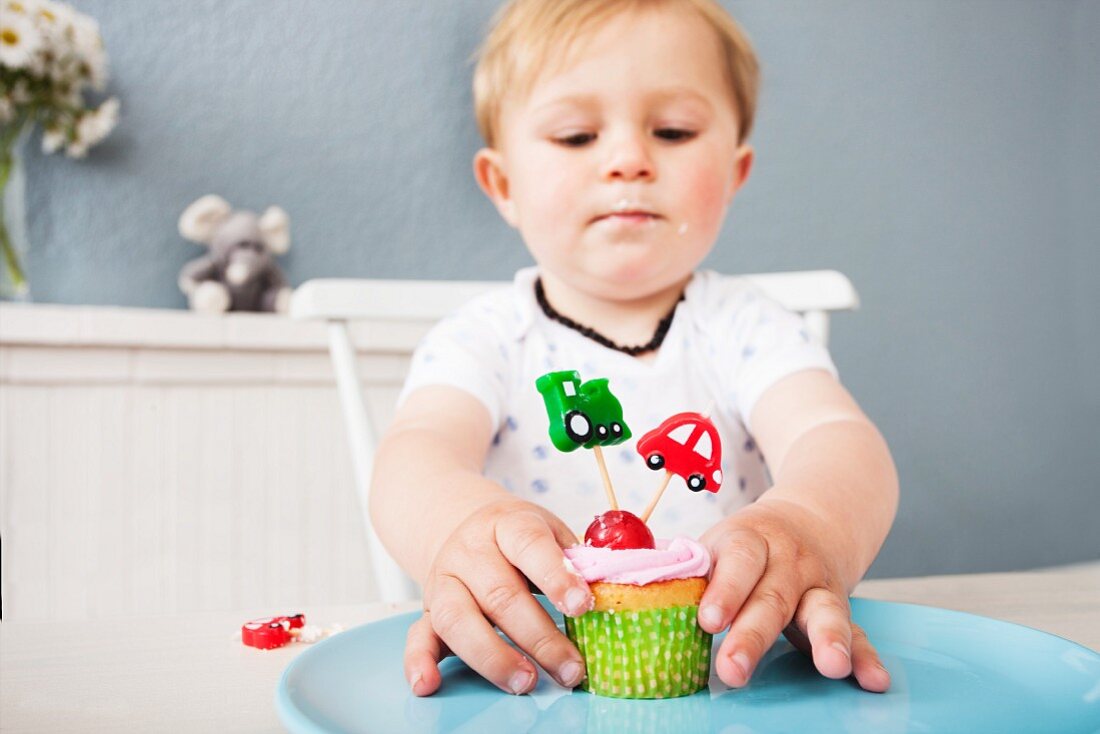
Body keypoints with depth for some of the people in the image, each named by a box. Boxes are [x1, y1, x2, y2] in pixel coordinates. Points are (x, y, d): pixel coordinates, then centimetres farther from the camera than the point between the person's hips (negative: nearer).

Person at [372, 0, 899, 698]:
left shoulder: (745, 329, 0)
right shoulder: (487, 338, 0)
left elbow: (837, 438, -17)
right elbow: (415, 454, -18)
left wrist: (810, 527, -41)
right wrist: (462, 522, -42)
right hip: (526, 666, -2)